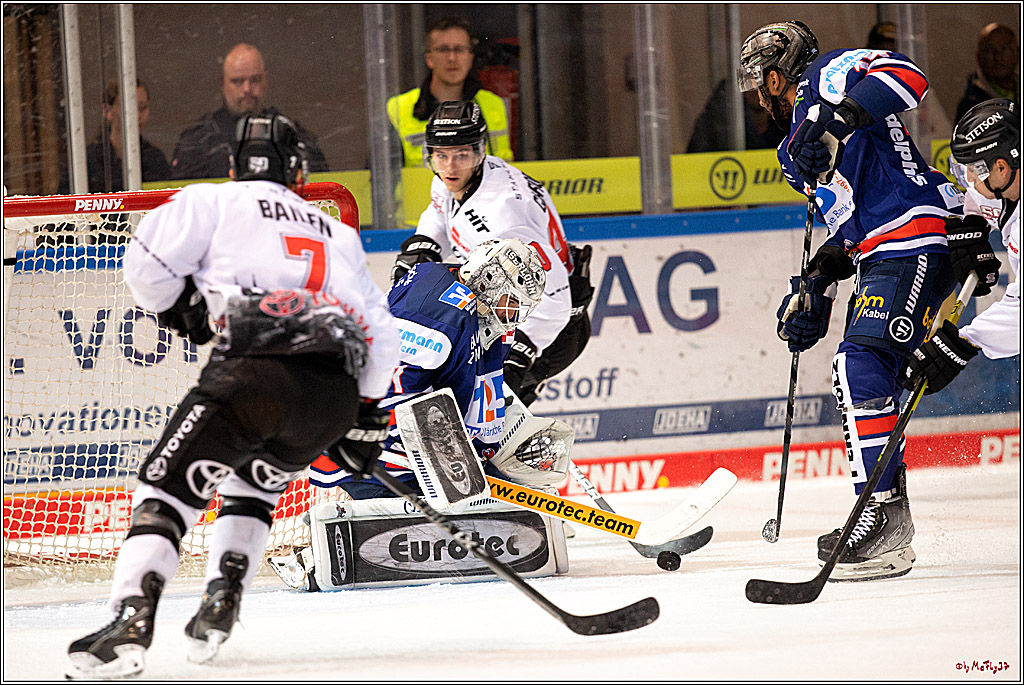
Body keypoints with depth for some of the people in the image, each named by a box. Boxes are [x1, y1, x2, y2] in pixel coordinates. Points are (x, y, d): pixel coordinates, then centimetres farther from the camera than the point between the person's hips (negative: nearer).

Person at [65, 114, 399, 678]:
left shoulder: (215, 202, 18)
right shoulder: (338, 234, 32)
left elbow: (147, 265, 7)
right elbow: (380, 334, 28)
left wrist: (178, 307, 27)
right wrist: (365, 414, 35)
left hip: (253, 370, -5)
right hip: (335, 390, 5)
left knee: (167, 487, 1)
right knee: (255, 483, 30)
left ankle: (130, 621, -19)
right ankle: (221, 604, 13)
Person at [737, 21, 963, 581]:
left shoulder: (828, 76, 0)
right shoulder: (801, 147, 28)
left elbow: (908, 78, -19)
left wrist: (839, 117, -28)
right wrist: (815, 286, 17)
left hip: (917, 241, -11)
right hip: (881, 260, 11)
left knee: (860, 367, -20)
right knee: (864, 381, 12)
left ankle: (884, 518, -23)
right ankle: (887, 529, 19)